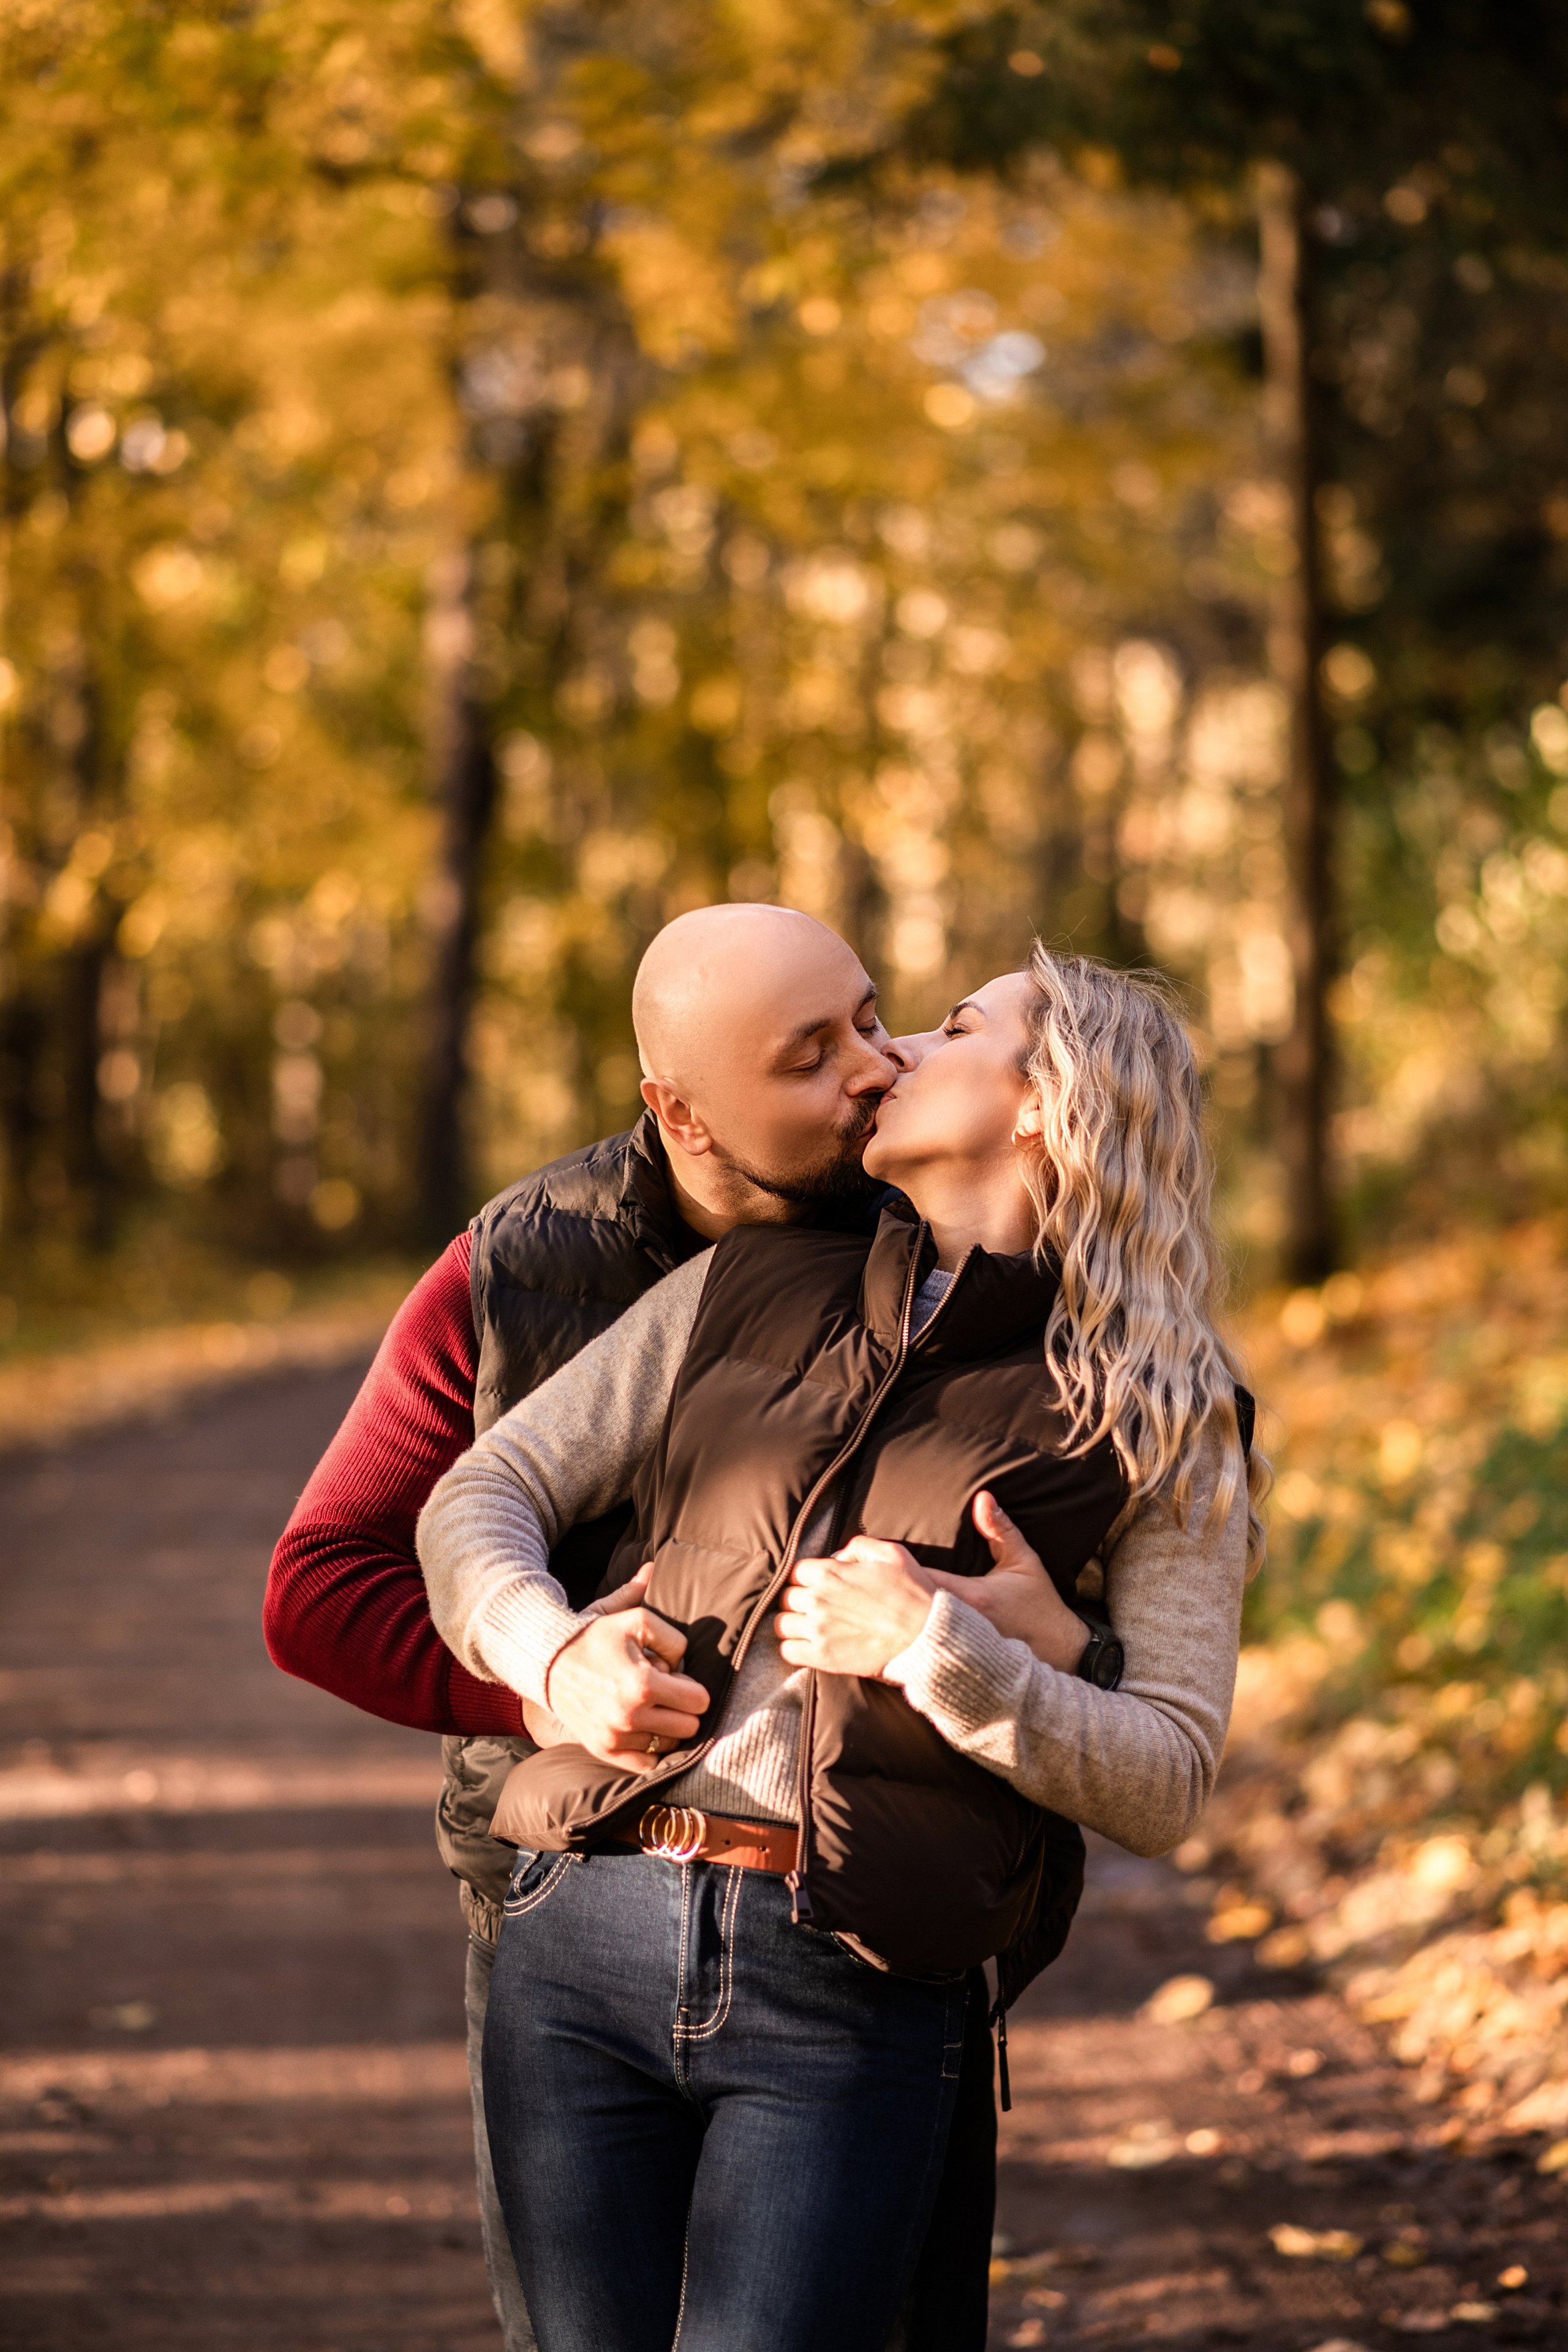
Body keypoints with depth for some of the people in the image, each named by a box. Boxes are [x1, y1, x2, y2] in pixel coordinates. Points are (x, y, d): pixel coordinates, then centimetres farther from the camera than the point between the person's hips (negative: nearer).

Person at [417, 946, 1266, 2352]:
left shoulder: (1151, 1425, 5)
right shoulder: (745, 1292, 15)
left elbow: (1165, 1784, -2)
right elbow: (481, 1501, 13)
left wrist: (939, 1653, -16)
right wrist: (555, 1662, -8)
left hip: (849, 2014, -3)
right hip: (586, 1938, 3)